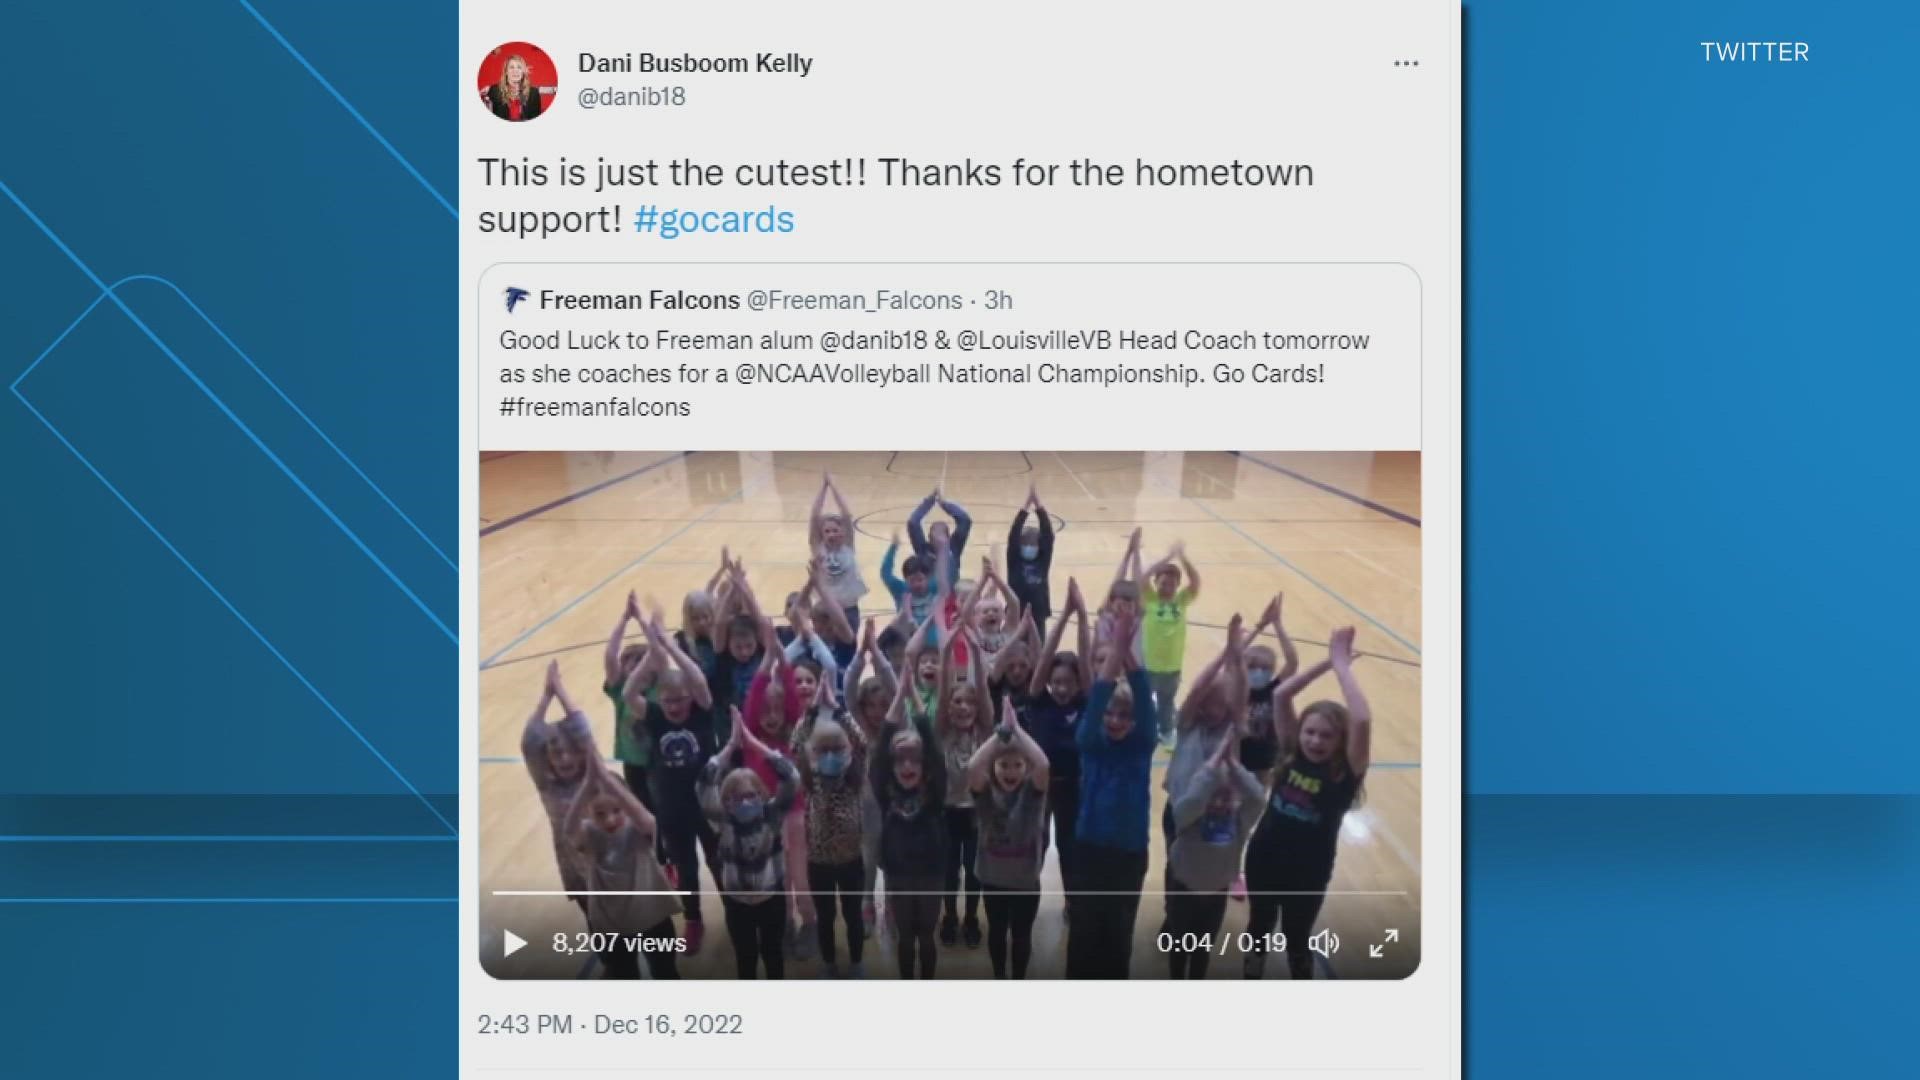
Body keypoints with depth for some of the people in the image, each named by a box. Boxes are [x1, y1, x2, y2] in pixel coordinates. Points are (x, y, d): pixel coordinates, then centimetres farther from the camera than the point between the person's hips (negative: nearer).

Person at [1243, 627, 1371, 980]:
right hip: (1264, 859, 4)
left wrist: (1341, 663, -30)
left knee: (1296, 939, 14)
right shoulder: (1292, 754, -8)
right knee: (1259, 927, 22)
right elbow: (1280, 696, -15)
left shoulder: (1345, 772, -18)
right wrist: (1326, 662, -20)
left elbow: (1362, 721, -36)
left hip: (1308, 871, -3)